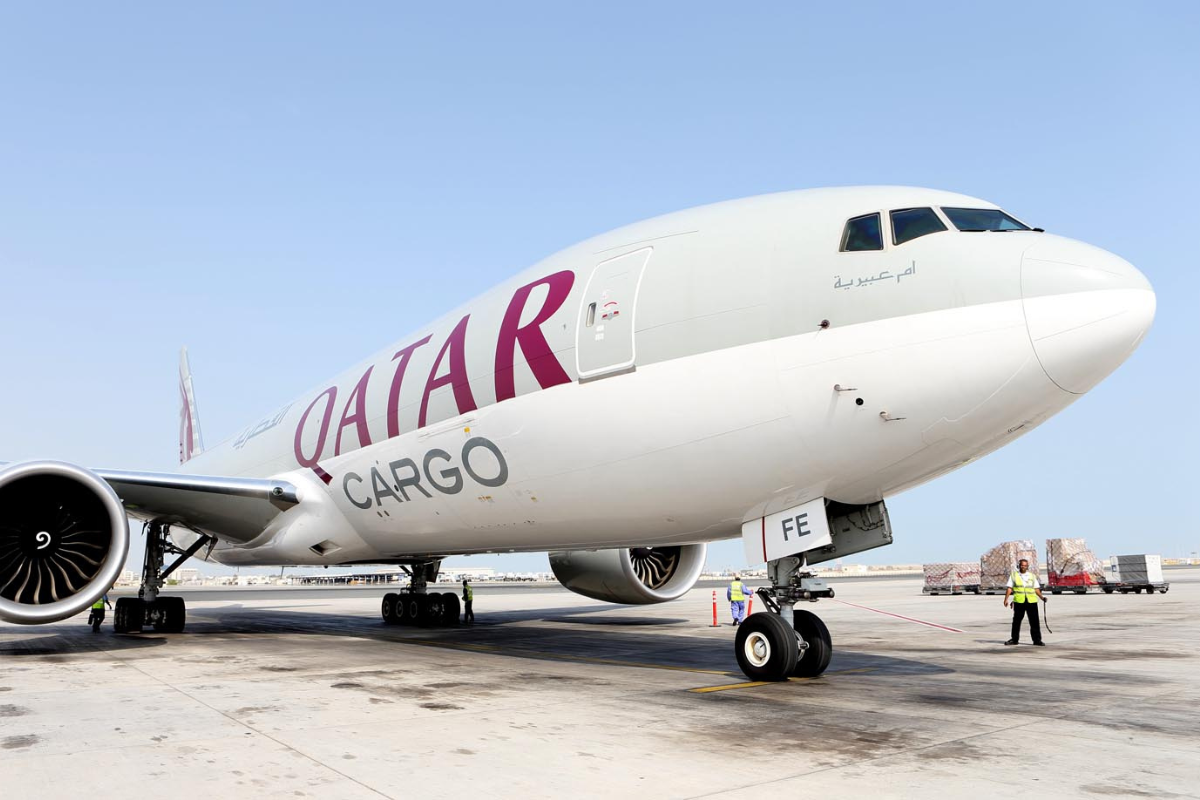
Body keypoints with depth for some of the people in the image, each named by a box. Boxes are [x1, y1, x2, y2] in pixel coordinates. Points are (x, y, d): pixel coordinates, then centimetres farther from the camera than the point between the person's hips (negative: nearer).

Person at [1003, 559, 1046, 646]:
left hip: (1031, 601, 1)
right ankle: (1014, 639, 16)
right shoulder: (1014, 575, 7)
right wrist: (1006, 599, -4)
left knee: (1034, 621, -2)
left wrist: (1041, 597, -3)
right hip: (1019, 602, -1)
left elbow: (1036, 589, 12)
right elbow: (1009, 588, 4)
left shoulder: (1032, 576, 12)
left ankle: (1037, 639, 6)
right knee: (1016, 621, 6)